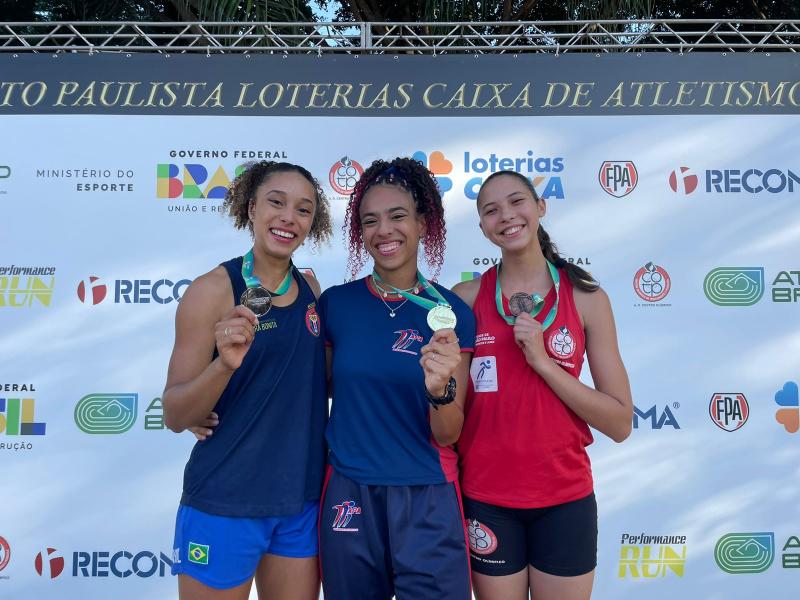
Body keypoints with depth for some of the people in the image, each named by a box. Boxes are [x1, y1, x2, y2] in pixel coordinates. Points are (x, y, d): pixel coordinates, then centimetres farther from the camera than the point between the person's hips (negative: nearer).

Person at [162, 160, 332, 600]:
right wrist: (225, 362, -29)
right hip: (225, 502, -4)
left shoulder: (311, 289, 2)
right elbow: (175, 416, -13)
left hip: (302, 500, 5)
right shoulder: (213, 288, -12)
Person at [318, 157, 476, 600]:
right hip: (348, 495, 2)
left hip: (428, 499, -1)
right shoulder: (335, 303, -4)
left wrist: (440, 388, -26)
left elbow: (448, 434, -7)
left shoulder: (451, 313, -7)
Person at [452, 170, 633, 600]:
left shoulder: (586, 297, -5)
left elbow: (620, 424, -8)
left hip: (565, 499, 0)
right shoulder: (466, 298, -4)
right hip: (485, 498, 0)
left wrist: (542, 361, -17)